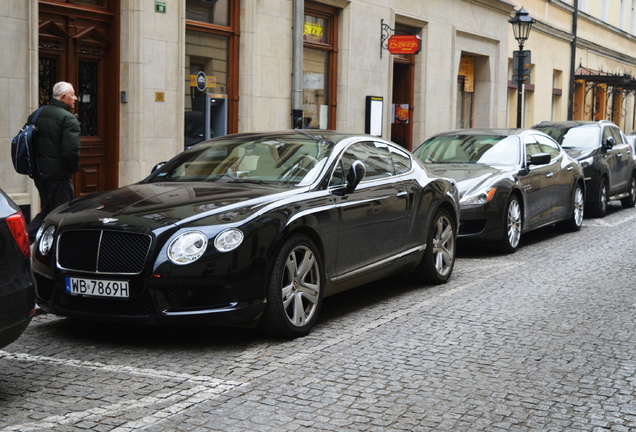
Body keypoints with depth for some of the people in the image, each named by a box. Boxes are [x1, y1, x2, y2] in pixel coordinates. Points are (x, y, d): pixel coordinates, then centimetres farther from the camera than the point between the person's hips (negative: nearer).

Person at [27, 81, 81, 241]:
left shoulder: (36, 115, 11)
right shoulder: (68, 119, -14)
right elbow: (71, 150, -23)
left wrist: (34, 165, 19)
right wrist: (74, 167, -5)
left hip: (38, 172, 8)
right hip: (58, 174, -7)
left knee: (46, 209, 20)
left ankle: (27, 236, 6)